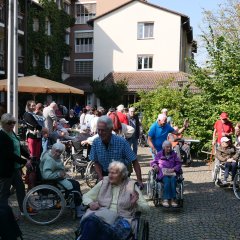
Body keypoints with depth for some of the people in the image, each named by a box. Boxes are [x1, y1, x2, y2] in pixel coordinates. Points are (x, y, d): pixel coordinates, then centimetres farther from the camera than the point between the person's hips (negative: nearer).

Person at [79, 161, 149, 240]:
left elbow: (145, 207, 9)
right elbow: (86, 196, 20)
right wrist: (90, 203, -4)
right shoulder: (103, 182, 17)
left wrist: (135, 204, -13)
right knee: (91, 220, -38)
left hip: (121, 218, -2)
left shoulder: (131, 185, 11)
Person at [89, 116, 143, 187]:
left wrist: (139, 180, -24)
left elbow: (134, 162, -18)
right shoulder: (96, 142, -10)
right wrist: (100, 177, -15)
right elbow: (97, 163, 0)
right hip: (105, 174, 3)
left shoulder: (122, 142, -21)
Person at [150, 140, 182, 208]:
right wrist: (155, 165, -5)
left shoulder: (174, 154, 19)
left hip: (172, 173, 1)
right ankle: (165, 200, -39)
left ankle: (173, 199, -38)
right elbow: (153, 162, 19)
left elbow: (179, 163, 13)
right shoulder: (159, 154, 17)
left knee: (173, 179, -34)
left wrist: (173, 169, -6)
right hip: (163, 173, -1)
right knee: (167, 180, -34)